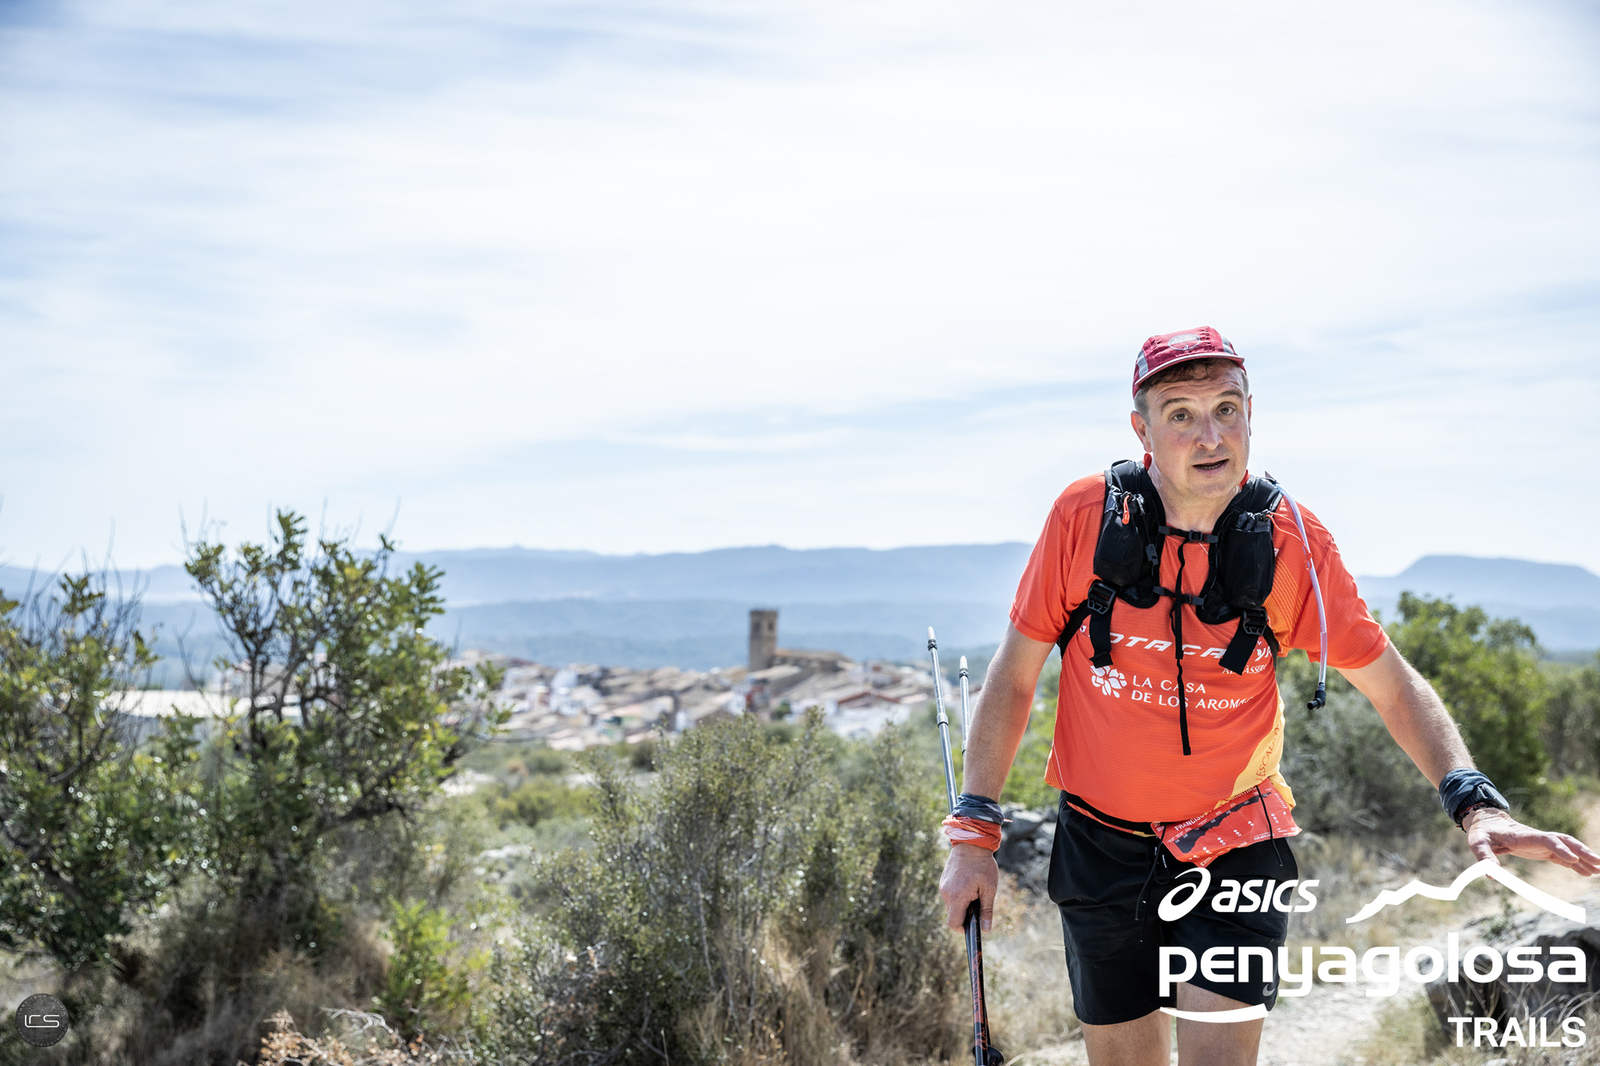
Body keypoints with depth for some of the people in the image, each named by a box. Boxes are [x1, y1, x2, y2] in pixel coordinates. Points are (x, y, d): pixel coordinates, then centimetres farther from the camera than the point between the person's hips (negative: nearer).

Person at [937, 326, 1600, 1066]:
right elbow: (1015, 674, -4)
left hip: (1232, 848, -1)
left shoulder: (1291, 541, -11)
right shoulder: (1085, 517, -12)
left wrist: (1474, 803, -19)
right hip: (1102, 852, 1)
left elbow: (1394, 686, -3)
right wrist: (975, 830, -6)